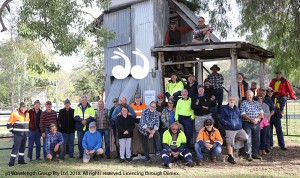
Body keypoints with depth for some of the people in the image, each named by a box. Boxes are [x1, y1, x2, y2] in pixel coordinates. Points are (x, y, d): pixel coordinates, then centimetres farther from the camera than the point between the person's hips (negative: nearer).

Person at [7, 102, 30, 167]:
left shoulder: (27, 114, 11)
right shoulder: (15, 114, -9)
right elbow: (9, 123, -8)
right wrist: (12, 131, -5)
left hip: (25, 134, 6)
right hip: (18, 134, -6)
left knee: (22, 147, 13)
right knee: (16, 147, -9)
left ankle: (21, 160, 23)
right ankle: (11, 162, -6)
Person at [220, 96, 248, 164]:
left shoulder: (237, 109, 18)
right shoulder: (224, 109, 4)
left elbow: (240, 117, 24)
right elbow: (222, 119, 0)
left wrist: (240, 124, 7)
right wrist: (228, 124, -15)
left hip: (239, 128, 4)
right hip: (230, 130, -4)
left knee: (245, 137, -12)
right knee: (230, 143, -5)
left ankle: (235, 139, 11)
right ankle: (230, 157, 6)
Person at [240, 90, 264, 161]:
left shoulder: (257, 103, 13)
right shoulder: (243, 103, 1)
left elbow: (261, 113, 7)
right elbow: (243, 114, -8)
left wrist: (257, 118, -12)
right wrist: (251, 119, -18)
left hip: (257, 123, 4)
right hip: (247, 123, -4)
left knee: (256, 139, 6)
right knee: (248, 139, -6)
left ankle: (255, 153, 16)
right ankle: (248, 154, -3)